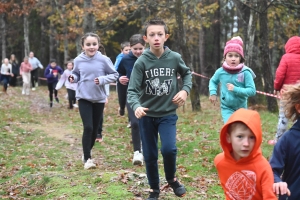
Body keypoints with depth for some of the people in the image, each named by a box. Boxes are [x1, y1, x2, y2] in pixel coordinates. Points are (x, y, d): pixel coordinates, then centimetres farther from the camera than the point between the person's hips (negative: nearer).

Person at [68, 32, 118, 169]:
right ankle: (87, 158, -1)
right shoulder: (78, 60, -7)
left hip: (99, 98, 1)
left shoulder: (104, 60, -11)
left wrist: (102, 80, -19)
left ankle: (87, 153, 33)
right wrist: (73, 78, -12)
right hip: (83, 98, -1)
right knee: (88, 128, -12)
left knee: (95, 129, 11)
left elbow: (114, 75, -3)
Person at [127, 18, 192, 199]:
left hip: (168, 114, 0)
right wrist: (136, 106, -36)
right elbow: (133, 90, -16)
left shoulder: (175, 58, -6)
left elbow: (187, 73, 15)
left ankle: (172, 179, 12)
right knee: (150, 155, 6)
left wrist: (185, 90, -3)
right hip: (147, 115, 0)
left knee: (169, 149, -17)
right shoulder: (141, 62, -11)